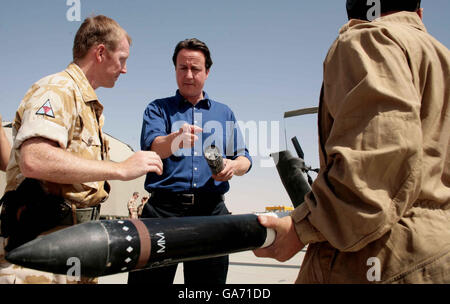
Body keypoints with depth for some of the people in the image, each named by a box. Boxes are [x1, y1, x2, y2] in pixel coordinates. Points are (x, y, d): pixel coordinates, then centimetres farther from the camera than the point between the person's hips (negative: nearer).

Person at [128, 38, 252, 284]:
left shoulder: (224, 113, 19)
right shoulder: (158, 109, 10)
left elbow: (245, 158, 16)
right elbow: (151, 146, -11)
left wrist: (234, 165, -9)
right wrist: (175, 140, -34)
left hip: (211, 210, 3)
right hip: (164, 208, -2)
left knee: (209, 280, 9)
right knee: (150, 279, 1)